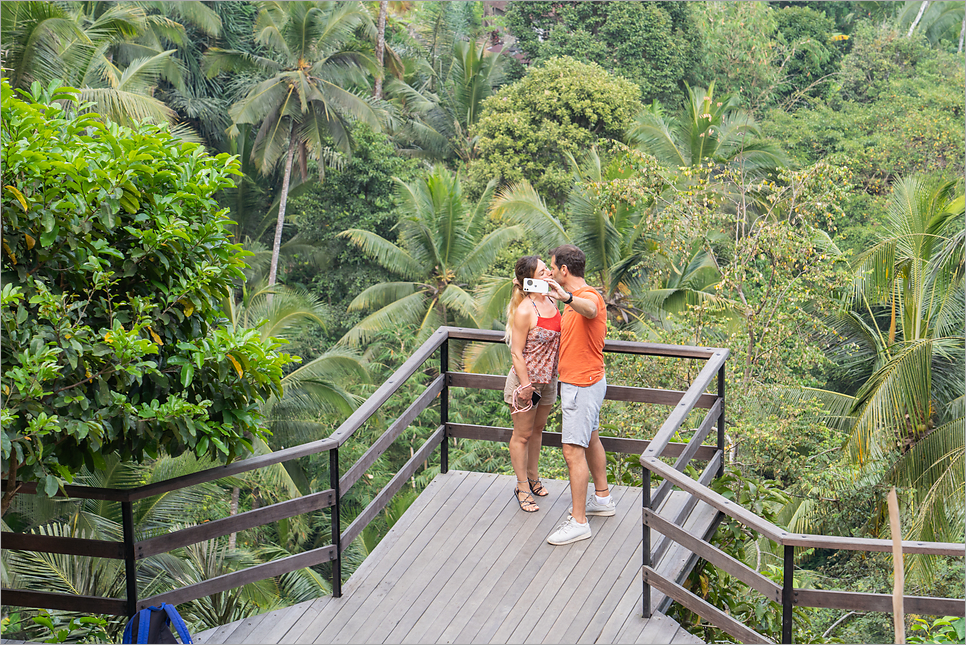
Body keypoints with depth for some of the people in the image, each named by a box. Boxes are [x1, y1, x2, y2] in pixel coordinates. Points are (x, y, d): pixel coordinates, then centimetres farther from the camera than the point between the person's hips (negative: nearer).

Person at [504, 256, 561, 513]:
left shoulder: (551, 301, 1)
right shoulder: (524, 311, -23)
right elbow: (516, 353, -20)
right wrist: (525, 386, -19)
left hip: (548, 378, 7)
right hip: (526, 378, -7)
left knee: (537, 429, 22)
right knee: (522, 435, 7)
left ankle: (533, 477, 39)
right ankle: (522, 487, 19)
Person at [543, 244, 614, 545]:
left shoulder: (589, 297, -22)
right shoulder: (577, 299, 12)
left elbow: (589, 309, -50)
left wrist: (568, 298, -69)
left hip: (582, 386, -11)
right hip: (579, 382, 11)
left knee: (573, 451, -11)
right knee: (591, 441, 23)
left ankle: (579, 522, -8)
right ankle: (602, 498, 38)